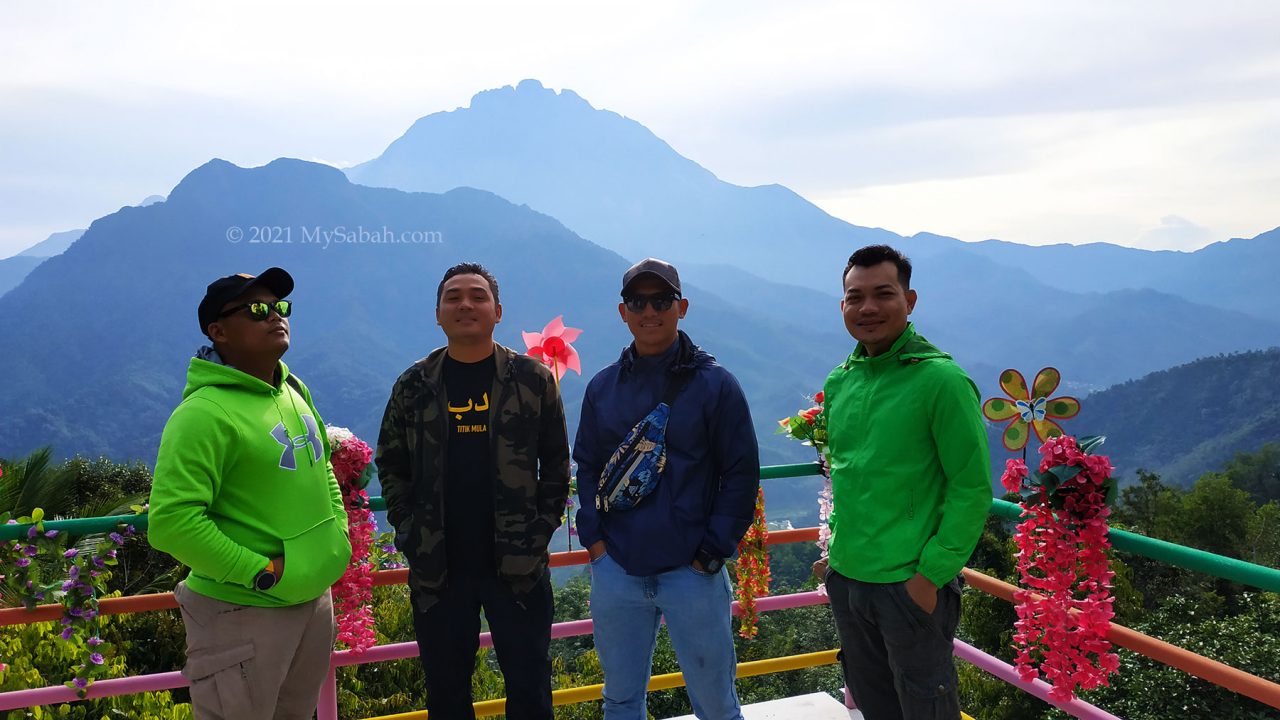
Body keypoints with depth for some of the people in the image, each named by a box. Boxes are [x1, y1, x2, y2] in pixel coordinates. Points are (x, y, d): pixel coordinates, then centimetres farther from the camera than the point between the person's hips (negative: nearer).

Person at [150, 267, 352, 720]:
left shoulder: (295, 392, 6)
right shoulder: (206, 412, -20)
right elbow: (171, 522, -26)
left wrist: (339, 536, 8)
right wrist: (261, 573, -21)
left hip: (316, 598, 8)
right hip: (245, 614, -8)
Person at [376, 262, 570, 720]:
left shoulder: (533, 379, -1)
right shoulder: (414, 386, 3)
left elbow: (556, 464, 3)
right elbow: (391, 466, 9)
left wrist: (540, 531, -5)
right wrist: (410, 535, -1)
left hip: (518, 564, -1)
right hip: (437, 568, 2)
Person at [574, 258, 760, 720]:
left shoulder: (715, 384, -5)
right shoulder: (603, 387, 6)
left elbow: (742, 474, -4)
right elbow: (587, 467, 12)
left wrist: (712, 553, -9)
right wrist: (593, 538, 1)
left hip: (692, 573, -3)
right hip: (615, 571, 3)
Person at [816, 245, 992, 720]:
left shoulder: (941, 380, -13)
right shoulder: (839, 382, 6)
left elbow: (972, 488, -13)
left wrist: (933, 574, -16)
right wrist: (837, 547, 12)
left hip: (911, 586, -6)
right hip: (845, 579, 6)